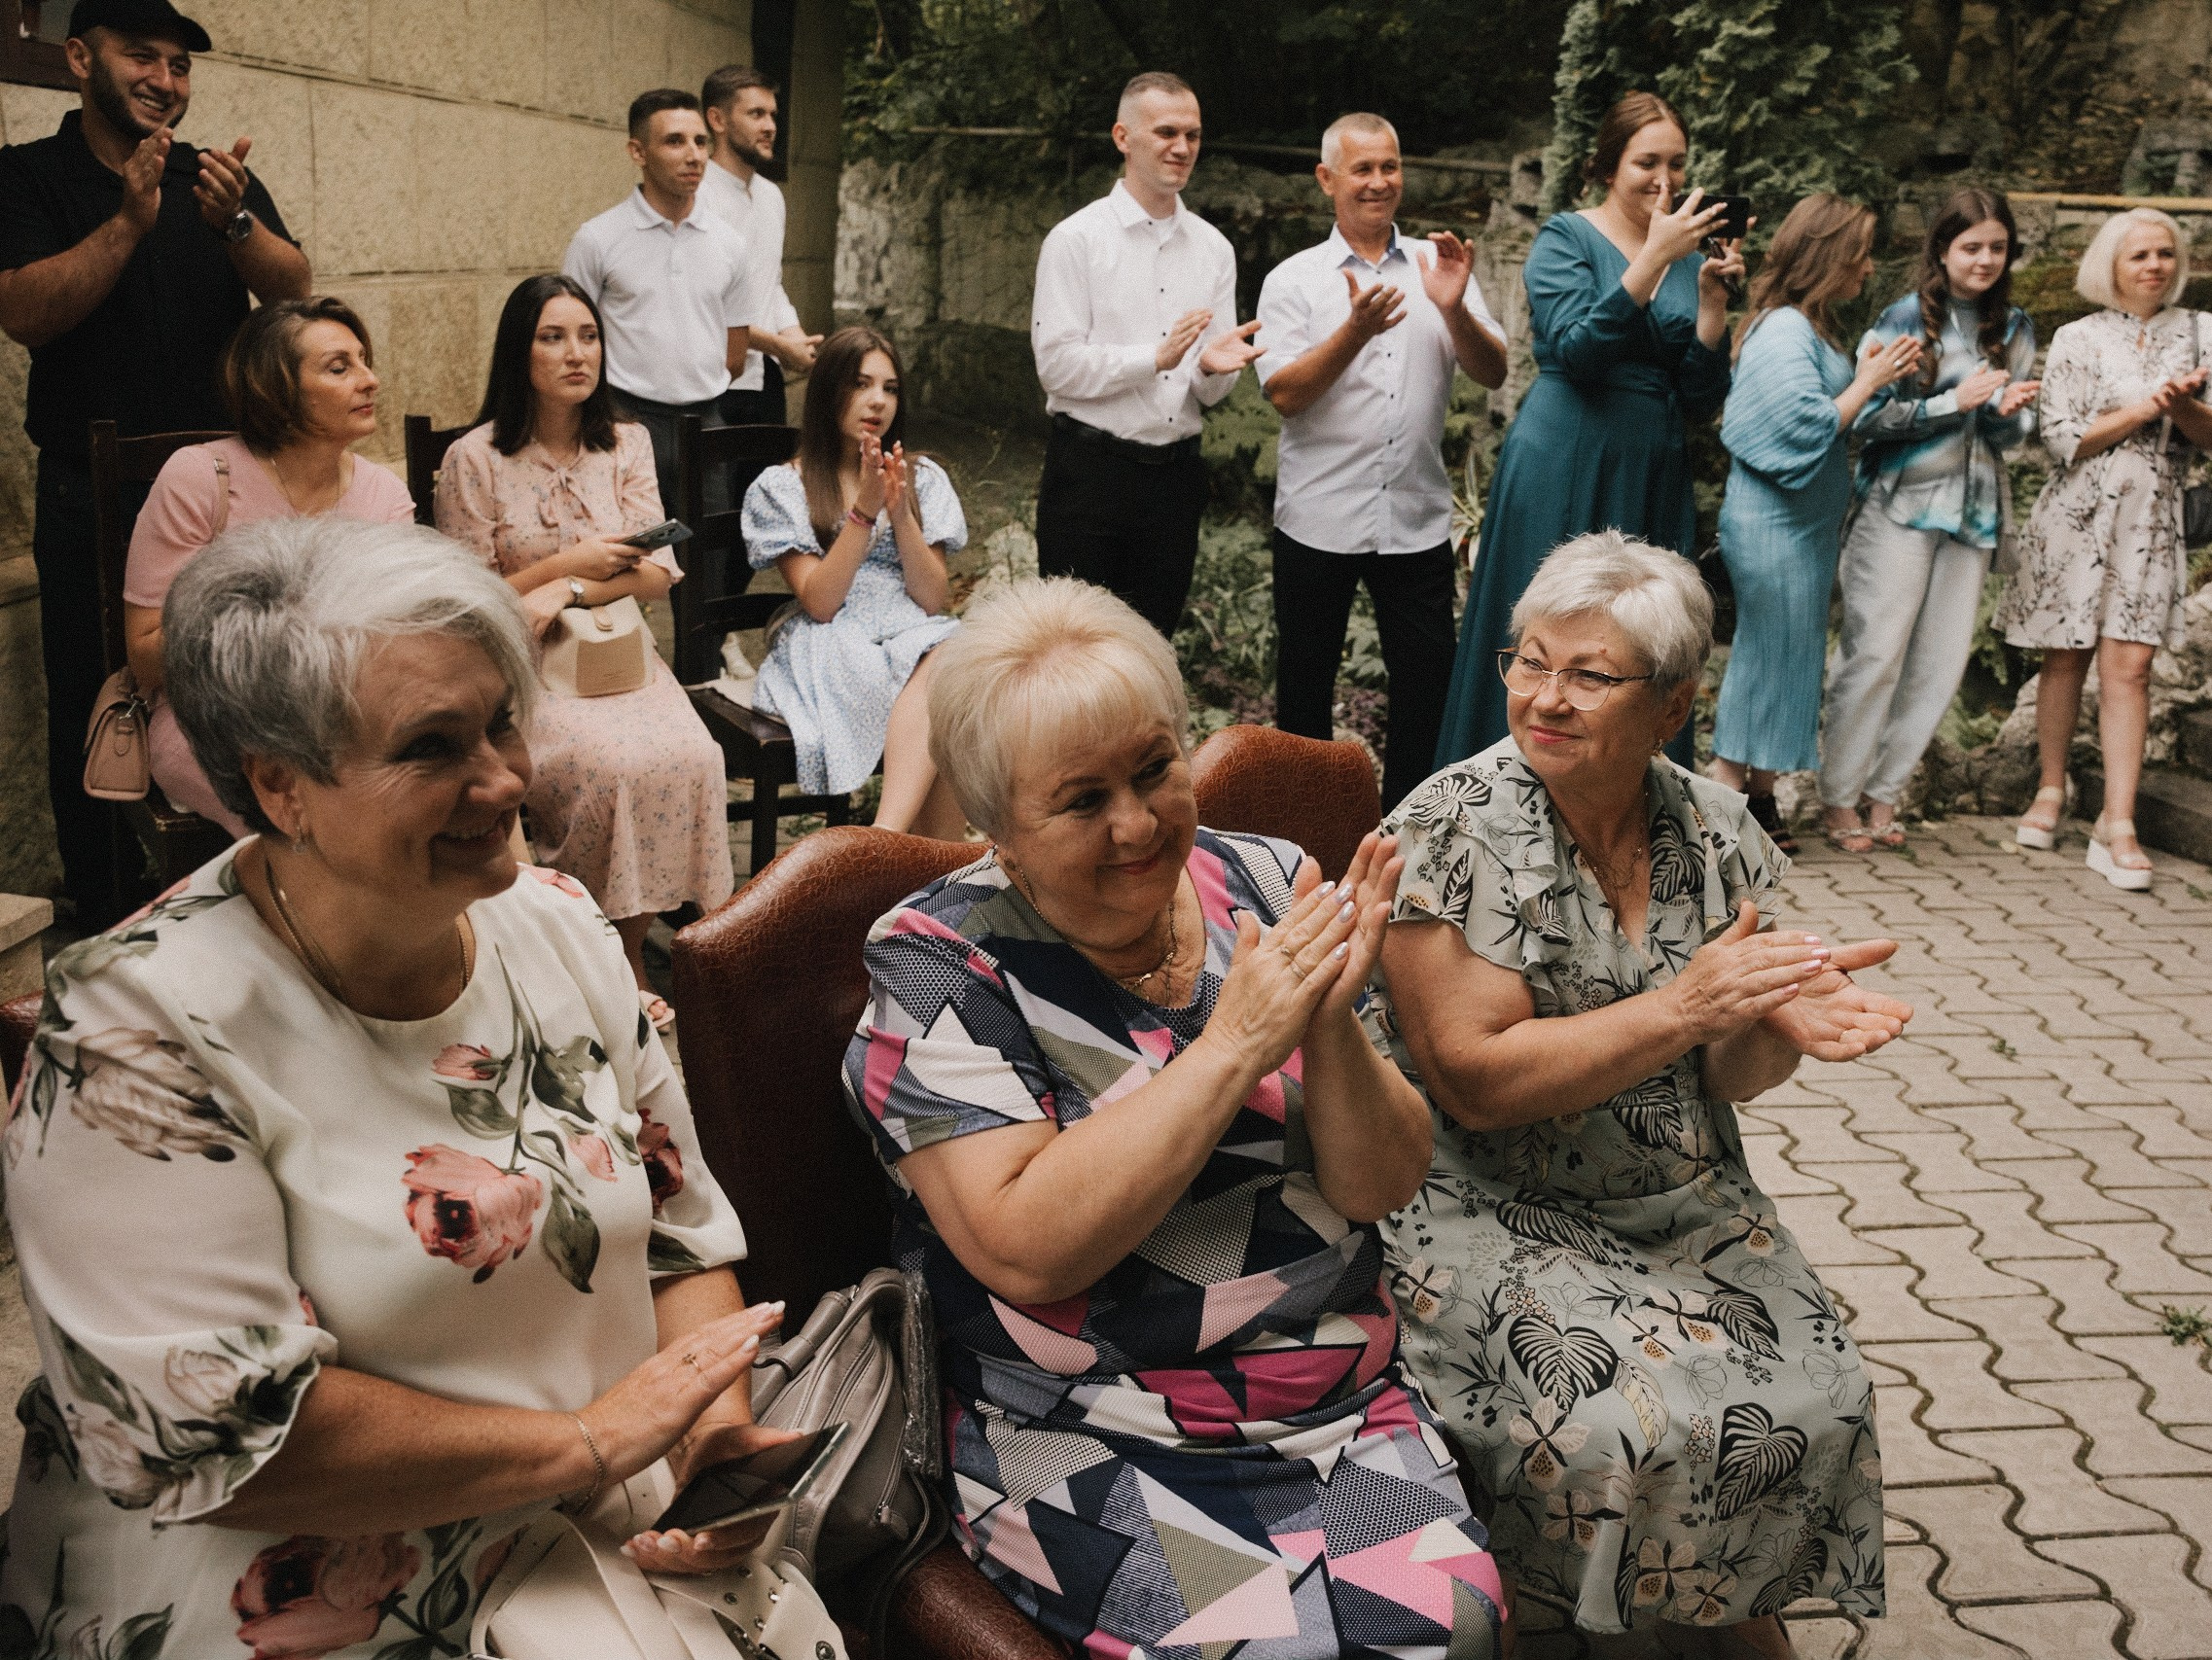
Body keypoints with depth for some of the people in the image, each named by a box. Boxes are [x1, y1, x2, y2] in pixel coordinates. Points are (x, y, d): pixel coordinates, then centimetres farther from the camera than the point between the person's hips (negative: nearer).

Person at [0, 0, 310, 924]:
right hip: (92, 496, -2)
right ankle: (100, 916, 14)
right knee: (93, 709, 3)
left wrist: (235, 222, -23)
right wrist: (131, 220, -21)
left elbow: (294, 292, -3)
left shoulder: (222, 179, 10)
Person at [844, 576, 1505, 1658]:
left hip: (1345, 1407, 4)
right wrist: (1236, 1042, -22)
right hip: (1089, 1438, -3)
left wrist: (1330, 1023, -19)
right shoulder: (937, 965, -10)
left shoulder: (1268, 890, 1)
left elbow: (1384, 1186, 0)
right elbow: (1025, 1251, -22)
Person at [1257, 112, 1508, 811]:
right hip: (1319, 518, -2)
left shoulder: (1437, 267, 8)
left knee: (1427, 685, 6)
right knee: (1306, 683, 9)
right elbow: (1285, 393, -10)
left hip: (1417, 518, 2)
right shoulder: (1293, 280, 1)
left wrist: (1454, 309, -18)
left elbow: (1493, 373, 0)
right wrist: (1355, 331, -24)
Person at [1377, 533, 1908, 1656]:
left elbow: (1727, 1078, 5)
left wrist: (1782, 1025, -18)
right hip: (1494, 1212, -5)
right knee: (1634, 1425, -23)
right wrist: (1681, 1008, -26)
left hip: (1682, 1203, 5)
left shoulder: (1714, 829, 0)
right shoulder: (1455, 829, -14)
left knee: (1817, 1403, -11)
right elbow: (1477, 1081, -19)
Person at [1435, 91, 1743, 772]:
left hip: (1654, 480, 5)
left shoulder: (1688, 255, 12)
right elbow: (1575, 351, -17)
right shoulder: (1566, 238, -1)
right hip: (1564, 471, -5)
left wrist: (1712, 296, -5)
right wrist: (1654, 258, -19)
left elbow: (1702, 401, 6)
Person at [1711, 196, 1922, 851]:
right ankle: (1726, 797, 2)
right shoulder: (1783, 332, -16)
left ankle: (1759, 795, 18)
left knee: (1791, 656, 11)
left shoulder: (1813, 329, 15)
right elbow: (1808, 428, -21)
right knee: (1770, 653, -6)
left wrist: (1875, 378, 6)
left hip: (1806, 525, 10)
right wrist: (1868, 382, -12)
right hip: (1775, 527, -10)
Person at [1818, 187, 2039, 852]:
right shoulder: (1906, 318, -6)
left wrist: (2006, 410, -12)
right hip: (1900, 504, -5)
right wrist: (1956, 401, -17)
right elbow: (1869, 417, -12)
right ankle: (1840, 795, 6)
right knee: (1875, 652, -6)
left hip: (1974, 508, 5)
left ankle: (1884, 791, 16)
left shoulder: (2014, 328, 9)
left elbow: (2017, 431, 10)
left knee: (1942, 660, 5)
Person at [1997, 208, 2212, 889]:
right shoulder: (2077, 339, 2)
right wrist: (2148, 407, -12)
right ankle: (2051, 790, 22)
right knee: (2067, 657, 5)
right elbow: (2062, 440, -6)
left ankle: (2117, 824, -10)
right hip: (2078, 517, -1)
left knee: (2128, 664, -8)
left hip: (2153, 522, 1)